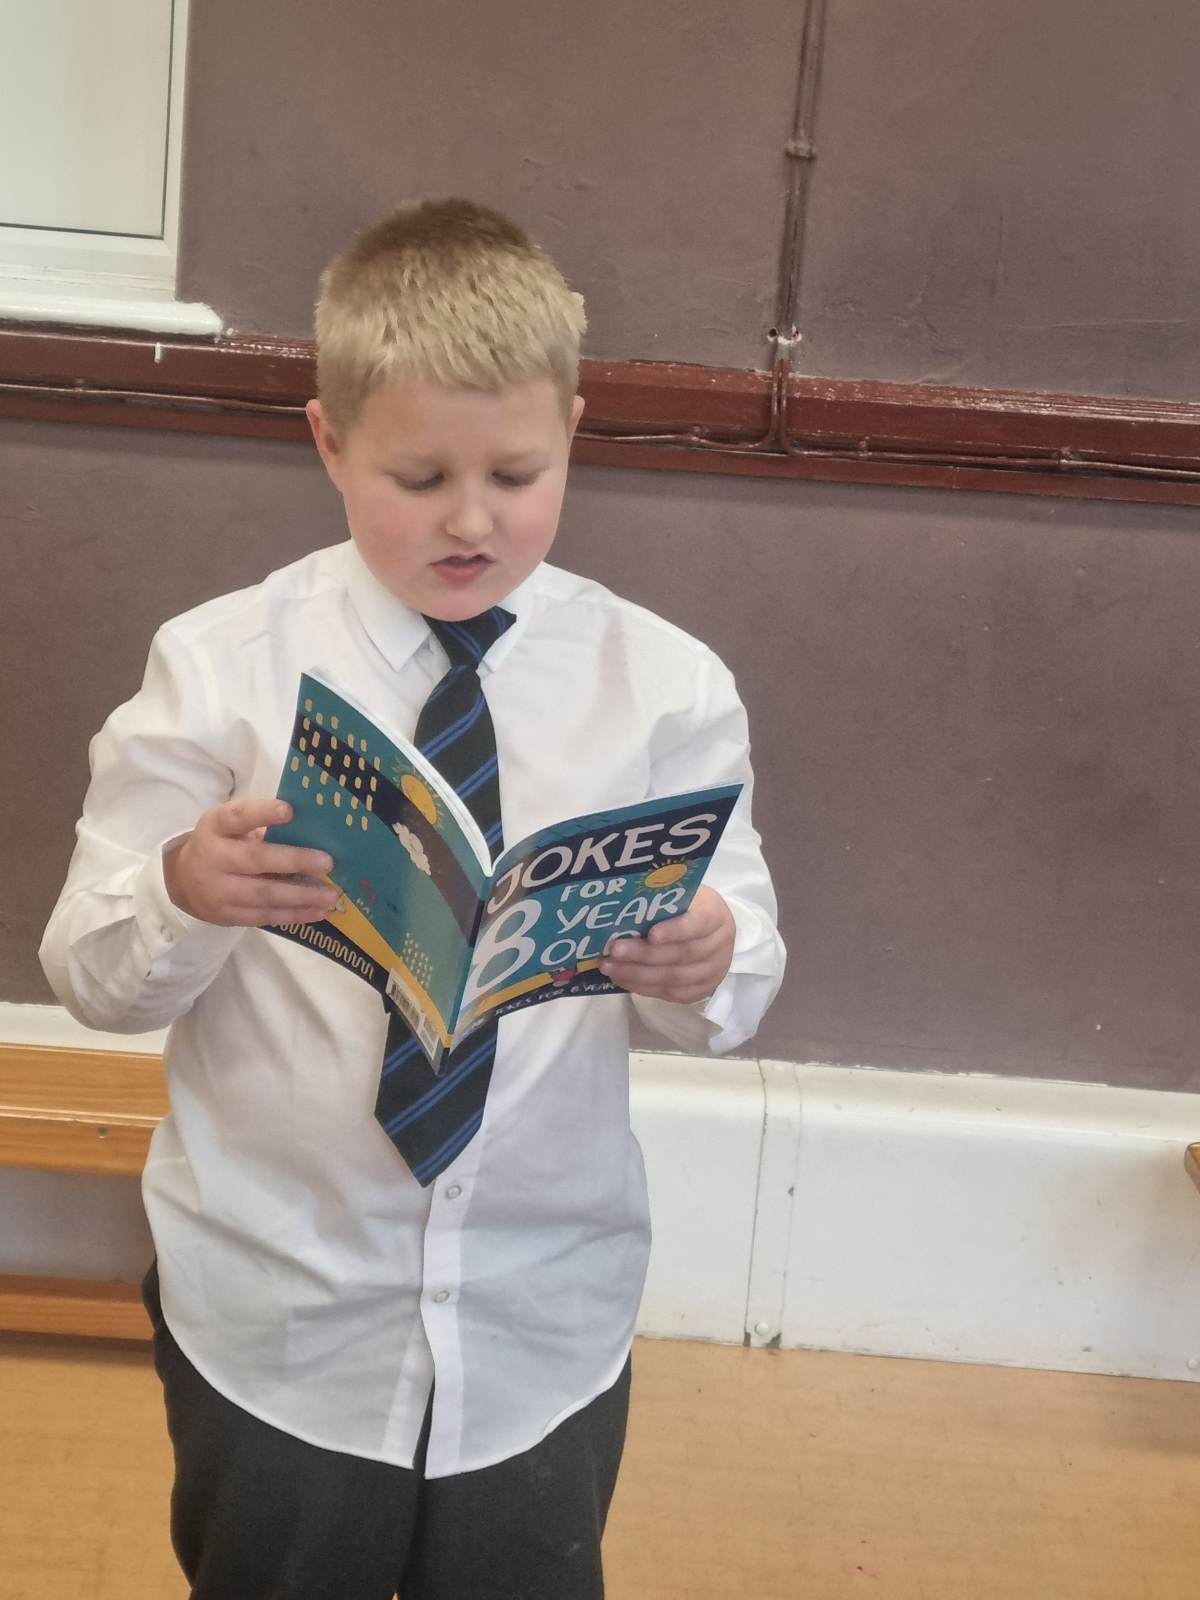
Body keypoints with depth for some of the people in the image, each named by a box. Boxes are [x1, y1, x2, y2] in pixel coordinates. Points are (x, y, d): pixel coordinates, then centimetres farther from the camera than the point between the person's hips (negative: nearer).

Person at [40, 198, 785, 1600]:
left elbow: (739, 991, -4)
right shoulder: (220, 667, -8)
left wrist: (703, 967, -28)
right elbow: (90, 975, -7)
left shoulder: (664, 685, -6)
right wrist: (187, 894, -28)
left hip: (545, 1320, 1)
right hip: (274, 1311, 0)